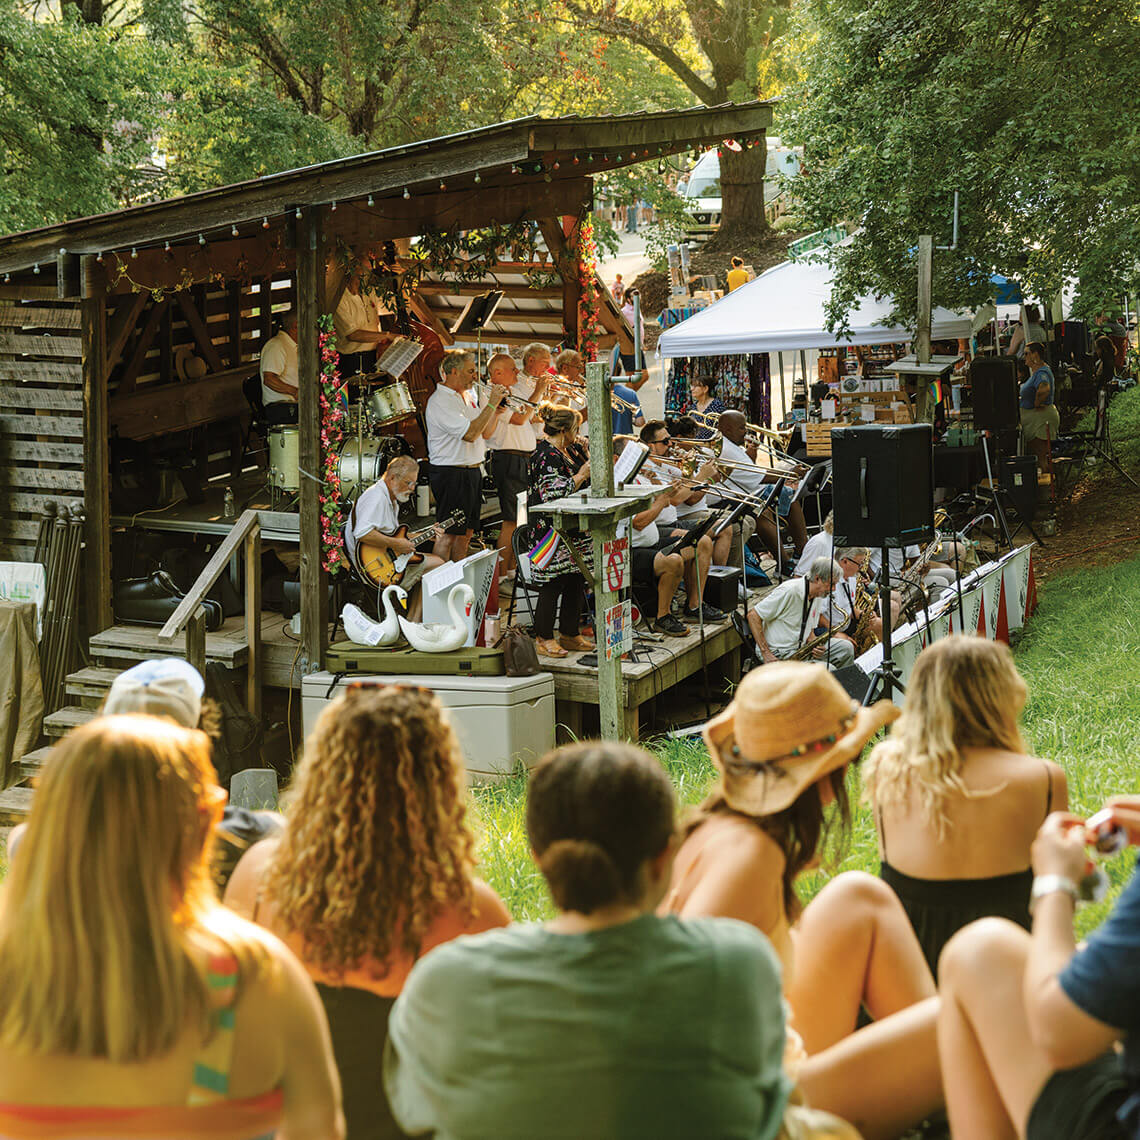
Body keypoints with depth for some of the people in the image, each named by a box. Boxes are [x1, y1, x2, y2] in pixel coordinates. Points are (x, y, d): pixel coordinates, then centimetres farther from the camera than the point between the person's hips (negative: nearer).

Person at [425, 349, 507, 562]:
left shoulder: (467, 397, 14)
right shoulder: (439, 401, -14)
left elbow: (485, 433, 17)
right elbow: (470, 433, -23)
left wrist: (496, 410, 0)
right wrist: (491, 404, -19)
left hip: (473, 471, 9)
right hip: (451, 474, -9)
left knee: (465, 533, 12)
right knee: (447, 534, -9)